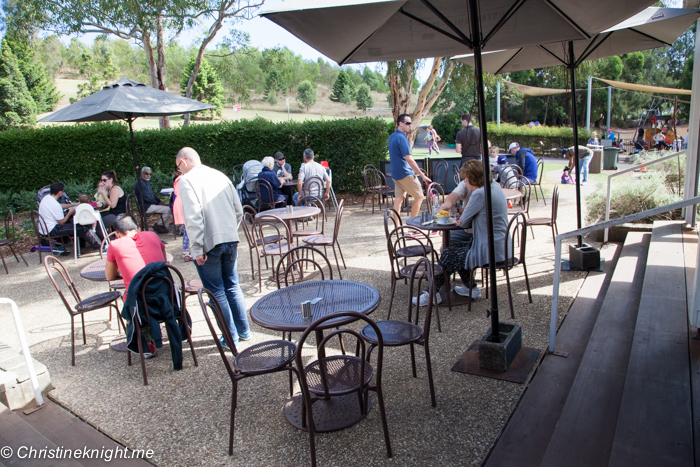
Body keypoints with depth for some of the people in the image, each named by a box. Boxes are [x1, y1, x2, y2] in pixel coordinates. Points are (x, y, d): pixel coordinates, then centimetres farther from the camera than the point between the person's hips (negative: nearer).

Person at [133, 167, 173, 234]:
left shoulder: (147, 182, 18)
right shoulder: (140, 183, -15)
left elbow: (152, 194, 21)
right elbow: (147, 198, -20)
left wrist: (160, 201, 5)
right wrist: (158, 203, -13)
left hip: (150, 204, 11)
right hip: (146, 207, -11)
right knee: (167, 209, -21)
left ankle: (165, 226, 2)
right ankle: (158, 225, -4)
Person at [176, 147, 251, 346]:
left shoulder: (187, 180, -7)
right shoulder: (220, 176, 12)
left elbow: (194, 217, -18)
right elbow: (239, 211, 13)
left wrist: (197, 249, -16)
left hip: (209, 243, -6)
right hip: (231, 240, 6)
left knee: (216, 291, 6)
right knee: (233, 286, 18)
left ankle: (231, 337, 14)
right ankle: (244, 330, 25)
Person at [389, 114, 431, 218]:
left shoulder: (392, 136, 11)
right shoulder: (402, 138, -19)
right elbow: (409, 160, -24)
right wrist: (422, 175, -23)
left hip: (395, 173, 9)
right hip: (405, 174, -9)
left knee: (399, 198, 10)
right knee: (419, 197, 1)